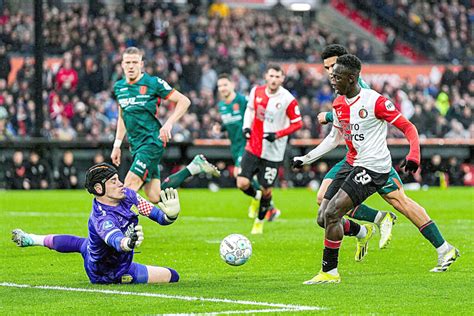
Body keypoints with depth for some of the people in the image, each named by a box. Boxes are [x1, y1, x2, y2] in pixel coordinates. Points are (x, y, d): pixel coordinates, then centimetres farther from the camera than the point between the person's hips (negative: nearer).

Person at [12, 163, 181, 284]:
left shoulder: (127, 195, -19)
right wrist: (129, 242, -83)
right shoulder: (101, 219, -41)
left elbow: (159, 216, -18)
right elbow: (116, 240, -60)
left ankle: (30, 239, 58)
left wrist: (171, 214, -41)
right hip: (105, 274, -7)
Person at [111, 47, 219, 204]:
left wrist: (169, 124, -19)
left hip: (152, 142, -7)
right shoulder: (118, 87, 10)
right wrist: (117, 145, 20)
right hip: (136, 146, 7)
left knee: (129, 187, -20)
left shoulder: (153, 83, -9)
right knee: (154, 197, 5)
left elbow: (184, 101, -7)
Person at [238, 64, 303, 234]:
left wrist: (278, 134, -18)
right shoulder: (256, 91, -1)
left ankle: (259, 221, 31)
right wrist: (246, 126, 0)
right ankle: (257, 198, 29)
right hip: (253, 148, 3)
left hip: (273, 153, -3)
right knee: (242, 184, -7)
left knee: (266, 190, 5)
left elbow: (297, 123, -6)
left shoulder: (288, 99, -14)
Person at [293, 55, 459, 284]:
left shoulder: (375, 101, -15)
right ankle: (362, 232, 34)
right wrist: (306, 158, 19)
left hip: (373, 167, -8)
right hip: (351, 164, 8)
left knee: (331, 213, -19)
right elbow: (334, 138, 23)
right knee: (323, 219, 4)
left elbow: (408, 127, -11)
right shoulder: (338, 104, 8)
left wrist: (414, 155, -26)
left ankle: (329, 272, -7)